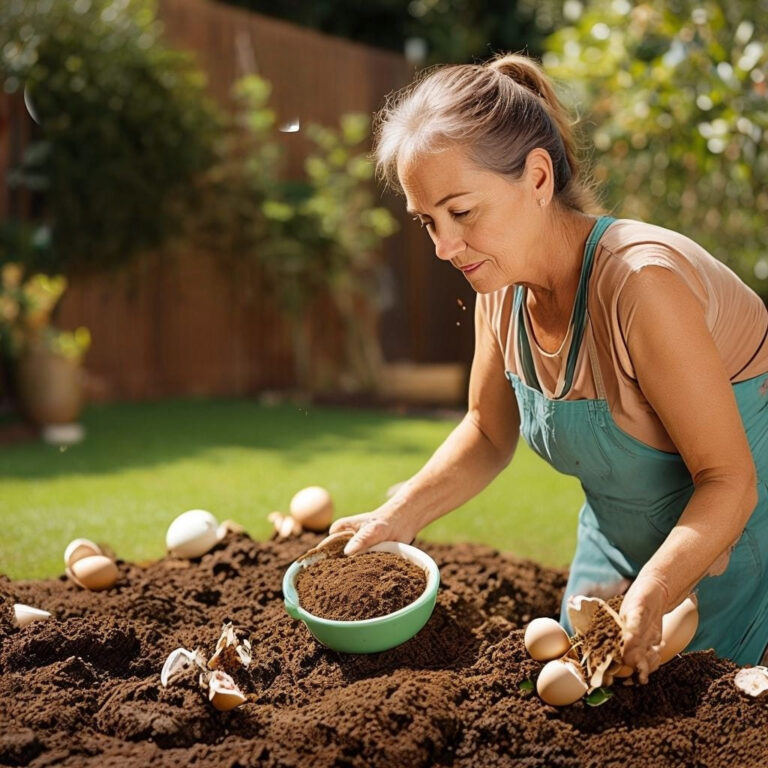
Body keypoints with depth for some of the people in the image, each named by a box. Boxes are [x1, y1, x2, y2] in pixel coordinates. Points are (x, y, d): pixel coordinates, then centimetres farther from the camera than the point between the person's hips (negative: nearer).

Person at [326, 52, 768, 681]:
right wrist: (400, 517, -8)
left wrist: (651, 598, -41)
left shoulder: (641, 281, -32)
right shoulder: (501, 288, -9)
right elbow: (489, 434, 6)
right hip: (620, 548, 7)